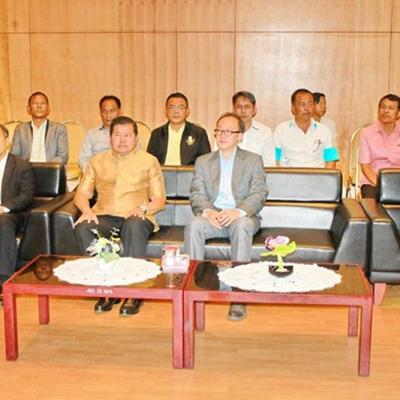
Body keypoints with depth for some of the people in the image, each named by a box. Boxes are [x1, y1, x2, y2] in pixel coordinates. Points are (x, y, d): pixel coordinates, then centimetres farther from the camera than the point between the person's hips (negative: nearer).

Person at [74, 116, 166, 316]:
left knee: (134, 226, -38)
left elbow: (159, 200, 8)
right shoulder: (97, 161, 19)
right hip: (104, 217, 2)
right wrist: (87, 210, -9)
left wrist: (143, 208, -14)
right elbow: (81, 193, 14)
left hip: (135, 218, -2)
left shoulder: (149, 161, 13)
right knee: (82, 228, -30)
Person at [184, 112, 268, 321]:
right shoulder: (203, 161, 17)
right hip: (212, 216, 2)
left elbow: (259, 194, -3)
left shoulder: (254, 160, 10)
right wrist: (207, 211, -18)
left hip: (242, 216, -2)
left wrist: (238, 211, -23)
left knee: (242, 224, -37)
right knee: (194, 224, -31)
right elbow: (196, 194, 6)